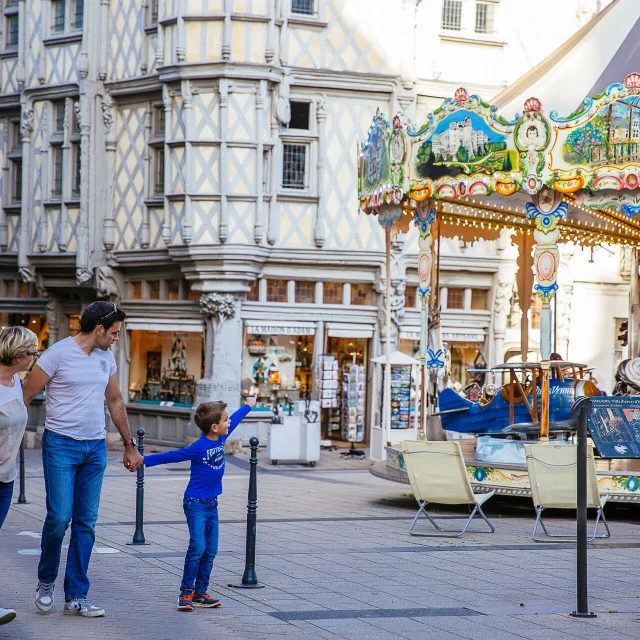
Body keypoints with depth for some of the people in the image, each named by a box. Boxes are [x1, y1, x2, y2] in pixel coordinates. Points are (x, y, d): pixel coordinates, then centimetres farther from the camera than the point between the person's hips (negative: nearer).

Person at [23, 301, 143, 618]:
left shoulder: (106, 357, 12)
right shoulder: (58, 353, -8)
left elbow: (115, 402, 23)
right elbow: (27, 395, -6)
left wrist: (130, 445, 24)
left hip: (96, 449, 6)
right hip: (61, 445, -6)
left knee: (86, 523, 3)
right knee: (59, 517, -11)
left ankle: (76, 597, 8)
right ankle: (46, 580, 15)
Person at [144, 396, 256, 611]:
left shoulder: (221, 439, 3)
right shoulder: (198, 447, -18)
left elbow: (235, 420, 21)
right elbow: (170, 456, -16)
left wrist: (248, 405, 36)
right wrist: (143, 461, -19)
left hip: (211, 504, 7)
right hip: (195, 503, -7)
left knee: (210, 550, 5)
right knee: (198, 546, -16)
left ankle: (200, 593, 11)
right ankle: (186, 592, -7)